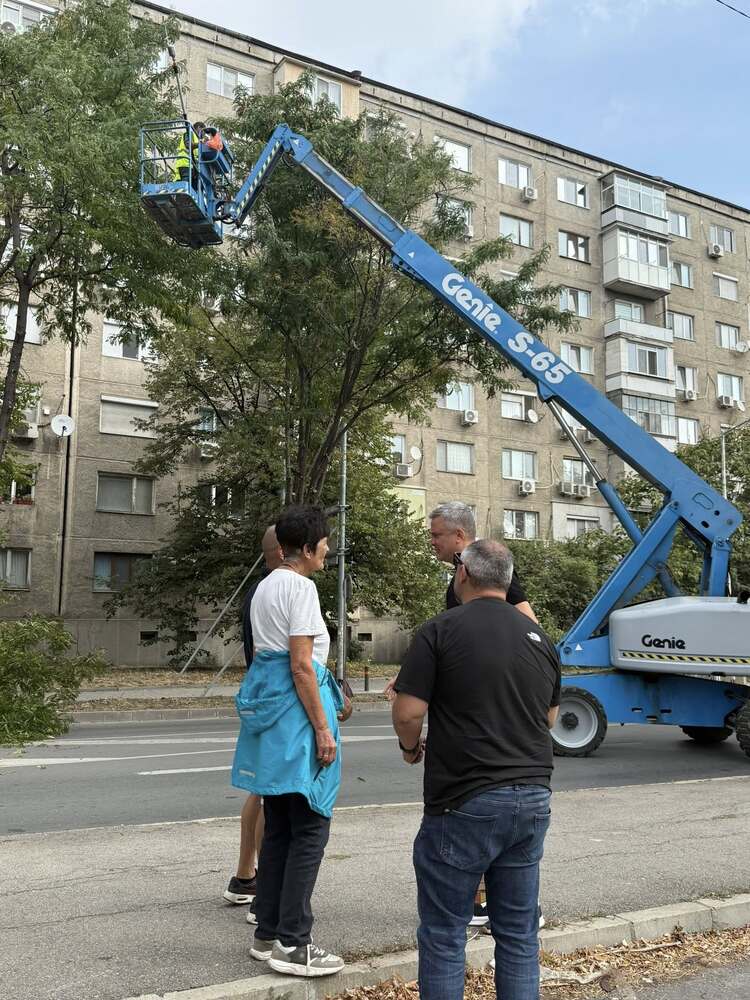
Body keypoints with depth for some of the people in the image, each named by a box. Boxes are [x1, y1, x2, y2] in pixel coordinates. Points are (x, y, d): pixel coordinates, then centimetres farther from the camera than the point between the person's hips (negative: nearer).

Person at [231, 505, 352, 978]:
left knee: (278, 827, 16)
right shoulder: (301, 587, -13)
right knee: (310, 829, -1)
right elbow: (301, 664, -19)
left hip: (267, 702, 10)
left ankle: (268, 933, 24)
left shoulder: (266, 586, 16)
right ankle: (292, 943, 5)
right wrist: (323, 729, -16)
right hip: (295, 707, -10)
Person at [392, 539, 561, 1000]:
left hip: (465, 802, -6)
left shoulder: (440, 630, -9)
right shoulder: (540, 637, 9)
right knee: (519, 934, 16)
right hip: (533, 797, 6)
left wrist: (412, 748, 7)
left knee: (444, 932, 7)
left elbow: (408, 711, -13)